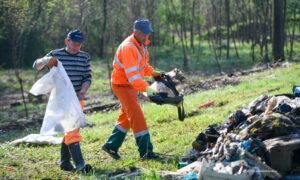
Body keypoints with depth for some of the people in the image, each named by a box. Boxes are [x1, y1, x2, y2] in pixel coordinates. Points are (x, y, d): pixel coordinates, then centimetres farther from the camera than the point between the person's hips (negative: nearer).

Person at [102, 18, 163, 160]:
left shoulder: (141, 45, 5)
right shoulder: (128, 47, -26)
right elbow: (132, 74, -35)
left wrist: (152, 72, -3)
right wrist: (146, 88, -44)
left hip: (132, 85, 10)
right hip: (122, 85, -10)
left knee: (127, 117, 18)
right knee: (137, 117, -13)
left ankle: (111, 145, 29)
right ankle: (145, 152, -12)